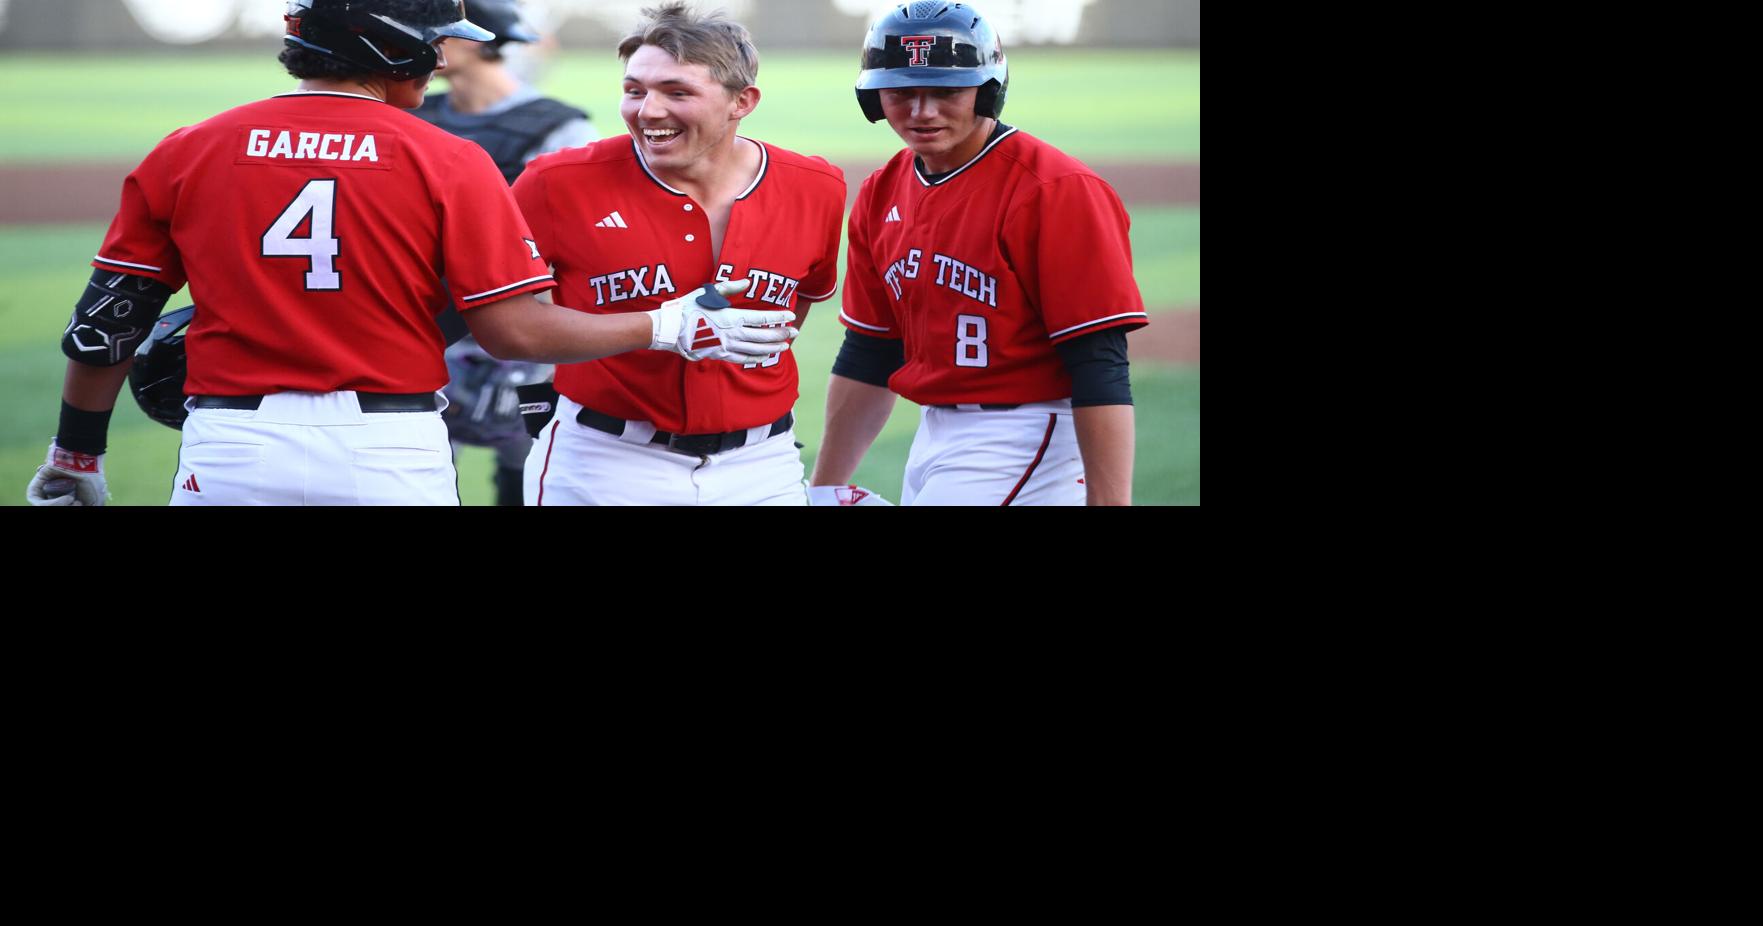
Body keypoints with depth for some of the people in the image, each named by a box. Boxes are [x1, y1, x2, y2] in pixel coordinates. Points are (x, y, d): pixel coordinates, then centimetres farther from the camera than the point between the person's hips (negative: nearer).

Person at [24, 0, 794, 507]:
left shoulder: (184, 156, 4)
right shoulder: (451, 165, -2)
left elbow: (105, 325, 6)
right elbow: (514, 330, -6)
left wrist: (75, 456, 20)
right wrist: (671, 328, 6)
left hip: (228, 450, 1)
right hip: (394, 456, -1)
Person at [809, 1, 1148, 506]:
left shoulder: (1057, 190, -15)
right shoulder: (882, 195, 9)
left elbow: (1101, 370, -19)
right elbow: (868, 354, 17)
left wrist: (1110, 501, -24)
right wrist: (825, 486, 17)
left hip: (1027, 441, -8)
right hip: (934, 436, 8)